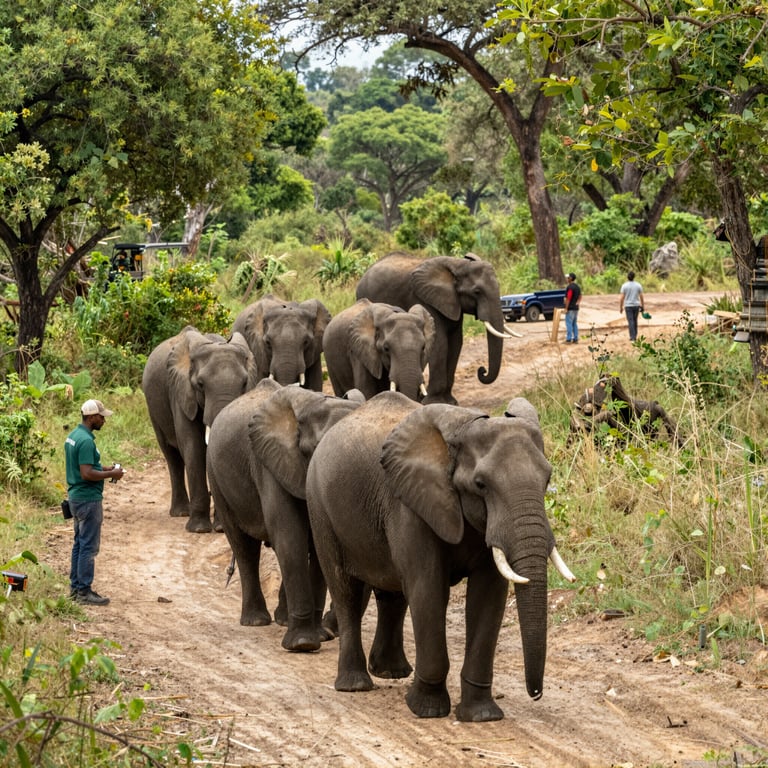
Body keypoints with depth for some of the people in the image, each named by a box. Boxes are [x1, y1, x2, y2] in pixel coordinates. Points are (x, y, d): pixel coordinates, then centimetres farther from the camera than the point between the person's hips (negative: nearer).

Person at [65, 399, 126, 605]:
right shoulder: (86, 441, -21)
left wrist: (104, 469, 15)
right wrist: (111, 474, -14)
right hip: (88, 499, -10)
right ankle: (84, 591, -3)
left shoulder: (73, 436, 11)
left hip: (76, 496, 10)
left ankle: (75, 587, 21)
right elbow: (87, 474, -25)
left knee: (79, 543, 16)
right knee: (89, 546, -5)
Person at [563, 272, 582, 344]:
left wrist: (566, 308, -18)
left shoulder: (570, 287, -16)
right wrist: (577, 303, 9)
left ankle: (568, 339, -9)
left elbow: (568, 298, -20)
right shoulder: (577, 286, 14)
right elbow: (580, 297, 18)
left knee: (569, 324, -7)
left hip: (570, 308, -9)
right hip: (576, 308, 9)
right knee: (574, 324, 11)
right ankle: (575, 339, 11)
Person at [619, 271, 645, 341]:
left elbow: (622, 298, -8)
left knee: (631, 321, -2)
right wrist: (643, 306, 8)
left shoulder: (624, 286, -8)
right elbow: (641, 297, 0)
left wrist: (620, 307, 0)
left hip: (628, 306, -2)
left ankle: (632, 337, -8)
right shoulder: (638, 285, -2)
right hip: (636, 306, 2)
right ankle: (635, 335, 21)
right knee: (635, 321, 16)